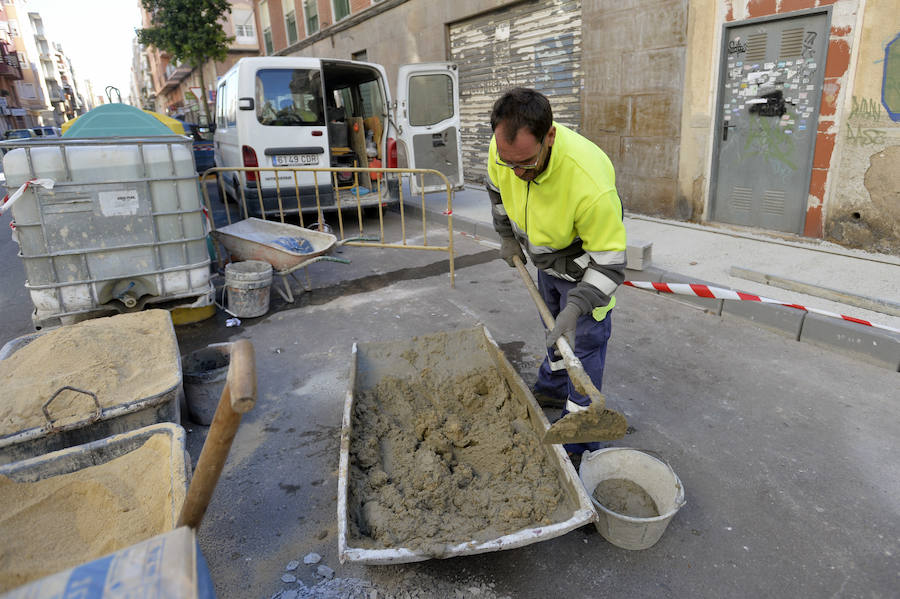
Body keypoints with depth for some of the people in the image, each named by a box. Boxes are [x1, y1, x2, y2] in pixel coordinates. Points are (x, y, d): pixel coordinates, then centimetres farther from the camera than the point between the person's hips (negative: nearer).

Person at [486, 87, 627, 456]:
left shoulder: (590, 182, -43)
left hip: (584, 264, -6)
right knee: (553, 327, 25)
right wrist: (508, 236, 8)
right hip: (545, 258, 6)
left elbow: (608, 261, -32)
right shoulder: (504, 148, -25)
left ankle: (579, 442, 14)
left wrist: (577, 307, -43)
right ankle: (552, 388, 50)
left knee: (583, 344, -1)